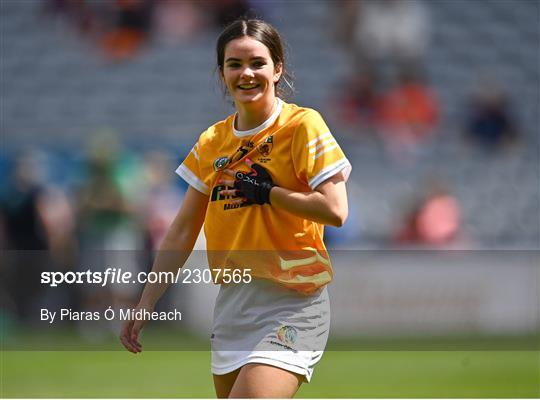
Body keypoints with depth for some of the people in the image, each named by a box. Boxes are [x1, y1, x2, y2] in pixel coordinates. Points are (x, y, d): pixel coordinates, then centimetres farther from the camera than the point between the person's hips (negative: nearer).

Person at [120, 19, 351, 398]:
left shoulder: (302, 125, -7)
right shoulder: (212, 142, 10)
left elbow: (334, 210, -16)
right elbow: (183, 232, 14)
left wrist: (264, 191, -14)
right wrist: (146, 303, 11)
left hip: (292, 303, -6)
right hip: (231, 302, 6)